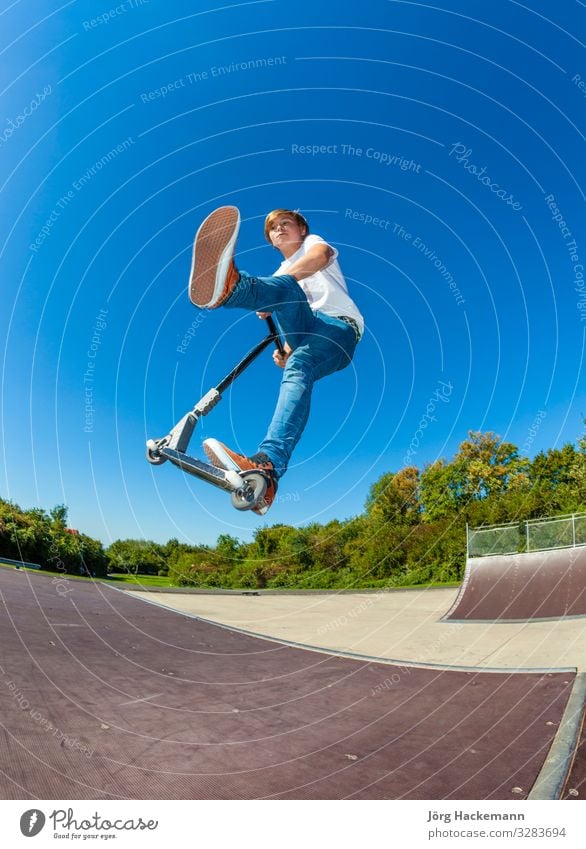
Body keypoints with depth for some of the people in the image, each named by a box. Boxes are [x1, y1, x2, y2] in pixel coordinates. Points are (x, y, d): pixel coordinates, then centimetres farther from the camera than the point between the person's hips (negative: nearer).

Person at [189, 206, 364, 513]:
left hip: (339, 327, -4)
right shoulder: (281, 272, 37)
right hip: (305, 331, 4)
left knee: (298, 368, -37)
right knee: (286, 290, -27)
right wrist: (285, 351, 11)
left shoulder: (312, 242, 20)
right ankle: (227, 286, -67)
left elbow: (320, 256, -7)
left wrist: (269, 294, -20)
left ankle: (267, 468, -60)